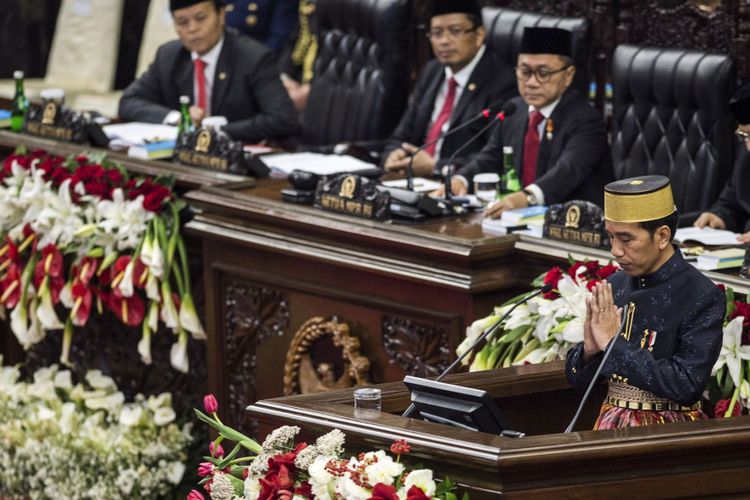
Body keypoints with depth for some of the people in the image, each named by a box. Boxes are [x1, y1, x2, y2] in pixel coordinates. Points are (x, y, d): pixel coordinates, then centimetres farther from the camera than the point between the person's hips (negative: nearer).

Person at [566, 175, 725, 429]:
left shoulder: (703, 297, -8)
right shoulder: (613, 287, 8)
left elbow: (688, 386, -16)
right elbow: (578, 380, 13)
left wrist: (615, 345, -14)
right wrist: (590, 349, -9)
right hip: (612, 426, 5)